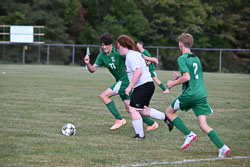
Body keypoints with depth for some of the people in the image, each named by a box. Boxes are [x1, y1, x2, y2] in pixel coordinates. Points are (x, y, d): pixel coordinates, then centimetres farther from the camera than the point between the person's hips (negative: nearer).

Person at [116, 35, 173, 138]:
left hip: (143, 86, -11)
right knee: (142, 110, 16)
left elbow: (138, 72, -25)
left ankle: (140, 135, -5)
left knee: (133, 109, -8)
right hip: (148, 84, 11)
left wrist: (129, 87, -22)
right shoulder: (135, 54, 18)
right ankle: (166, 117, 14)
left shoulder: (131, 56, -15)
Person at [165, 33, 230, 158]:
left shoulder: (182, 59, -7)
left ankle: (189, 134, 2)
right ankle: (222, 147, -14)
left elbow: (186, 77, -17)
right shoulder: (196, 58, 17)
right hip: (202, 94, 7)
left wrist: (173, 83, -3)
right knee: (203, 125, 3)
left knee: (169, 112, 15)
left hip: (189, 94, -7)